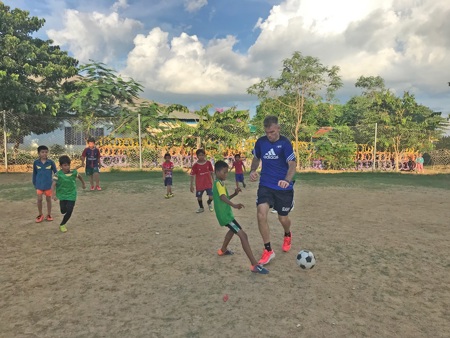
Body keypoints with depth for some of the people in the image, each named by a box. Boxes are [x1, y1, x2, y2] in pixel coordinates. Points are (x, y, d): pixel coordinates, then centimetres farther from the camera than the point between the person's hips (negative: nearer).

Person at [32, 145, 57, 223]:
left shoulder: (51, 162, -9)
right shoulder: (36, 162, -5)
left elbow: (55, 172, -1)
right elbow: (34, 174, 5)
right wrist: (34, 184, 7)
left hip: (48, 184, 0)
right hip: (39, 185, 1)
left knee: (48, 199, 11)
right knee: (39, 199, 2)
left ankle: (49, 215, 24)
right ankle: (40, 215, 20)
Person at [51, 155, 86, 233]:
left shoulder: (74, 172, -11)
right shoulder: (58, 174, -16)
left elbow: (79, 176, 12)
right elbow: (53, 185, -21)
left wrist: (83, 183, 27)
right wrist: (54, 195, -35)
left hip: (71, 195, 0)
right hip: (62, 195, 0)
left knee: (69, 211, -6)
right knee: (63, 211, 8)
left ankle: (62, 225, 16)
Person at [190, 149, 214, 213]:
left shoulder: (208, 163, -5)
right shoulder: (195, 165, -11)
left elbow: (211, 172, 6)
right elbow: (192, 175, -6)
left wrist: (213, 181, 8)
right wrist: (191, 185, -7)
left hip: (208, 183, 1)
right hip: (199, 184, 0)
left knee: (211, 196, -6)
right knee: (199, 197, 9)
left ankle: (209, 203, 30)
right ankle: (201, 207, 36)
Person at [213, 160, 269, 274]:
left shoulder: (218, 183, 13)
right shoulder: (219, 183, -18)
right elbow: (222, 197, -37)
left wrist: (234, 194, 6)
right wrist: (234, 205, -53)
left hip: (224, 214, 11)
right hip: (225, 215, -11)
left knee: (232, 230, 37)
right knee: (243, 235, -17)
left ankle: (223, 250, 52)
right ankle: (254, 265, -20)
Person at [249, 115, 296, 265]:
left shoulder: (285, 143, -14)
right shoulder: (260, 142, -2)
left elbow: (292, 164, -21)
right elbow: (256, 158, 14)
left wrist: (287, 180, -40)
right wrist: (252, 171, -7)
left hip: (283, 188, -2)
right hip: (265, 185, 2)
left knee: (283, 218, 10)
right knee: (261, 214, -17)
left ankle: (287, 235, 49)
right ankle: (268, 250, -1)